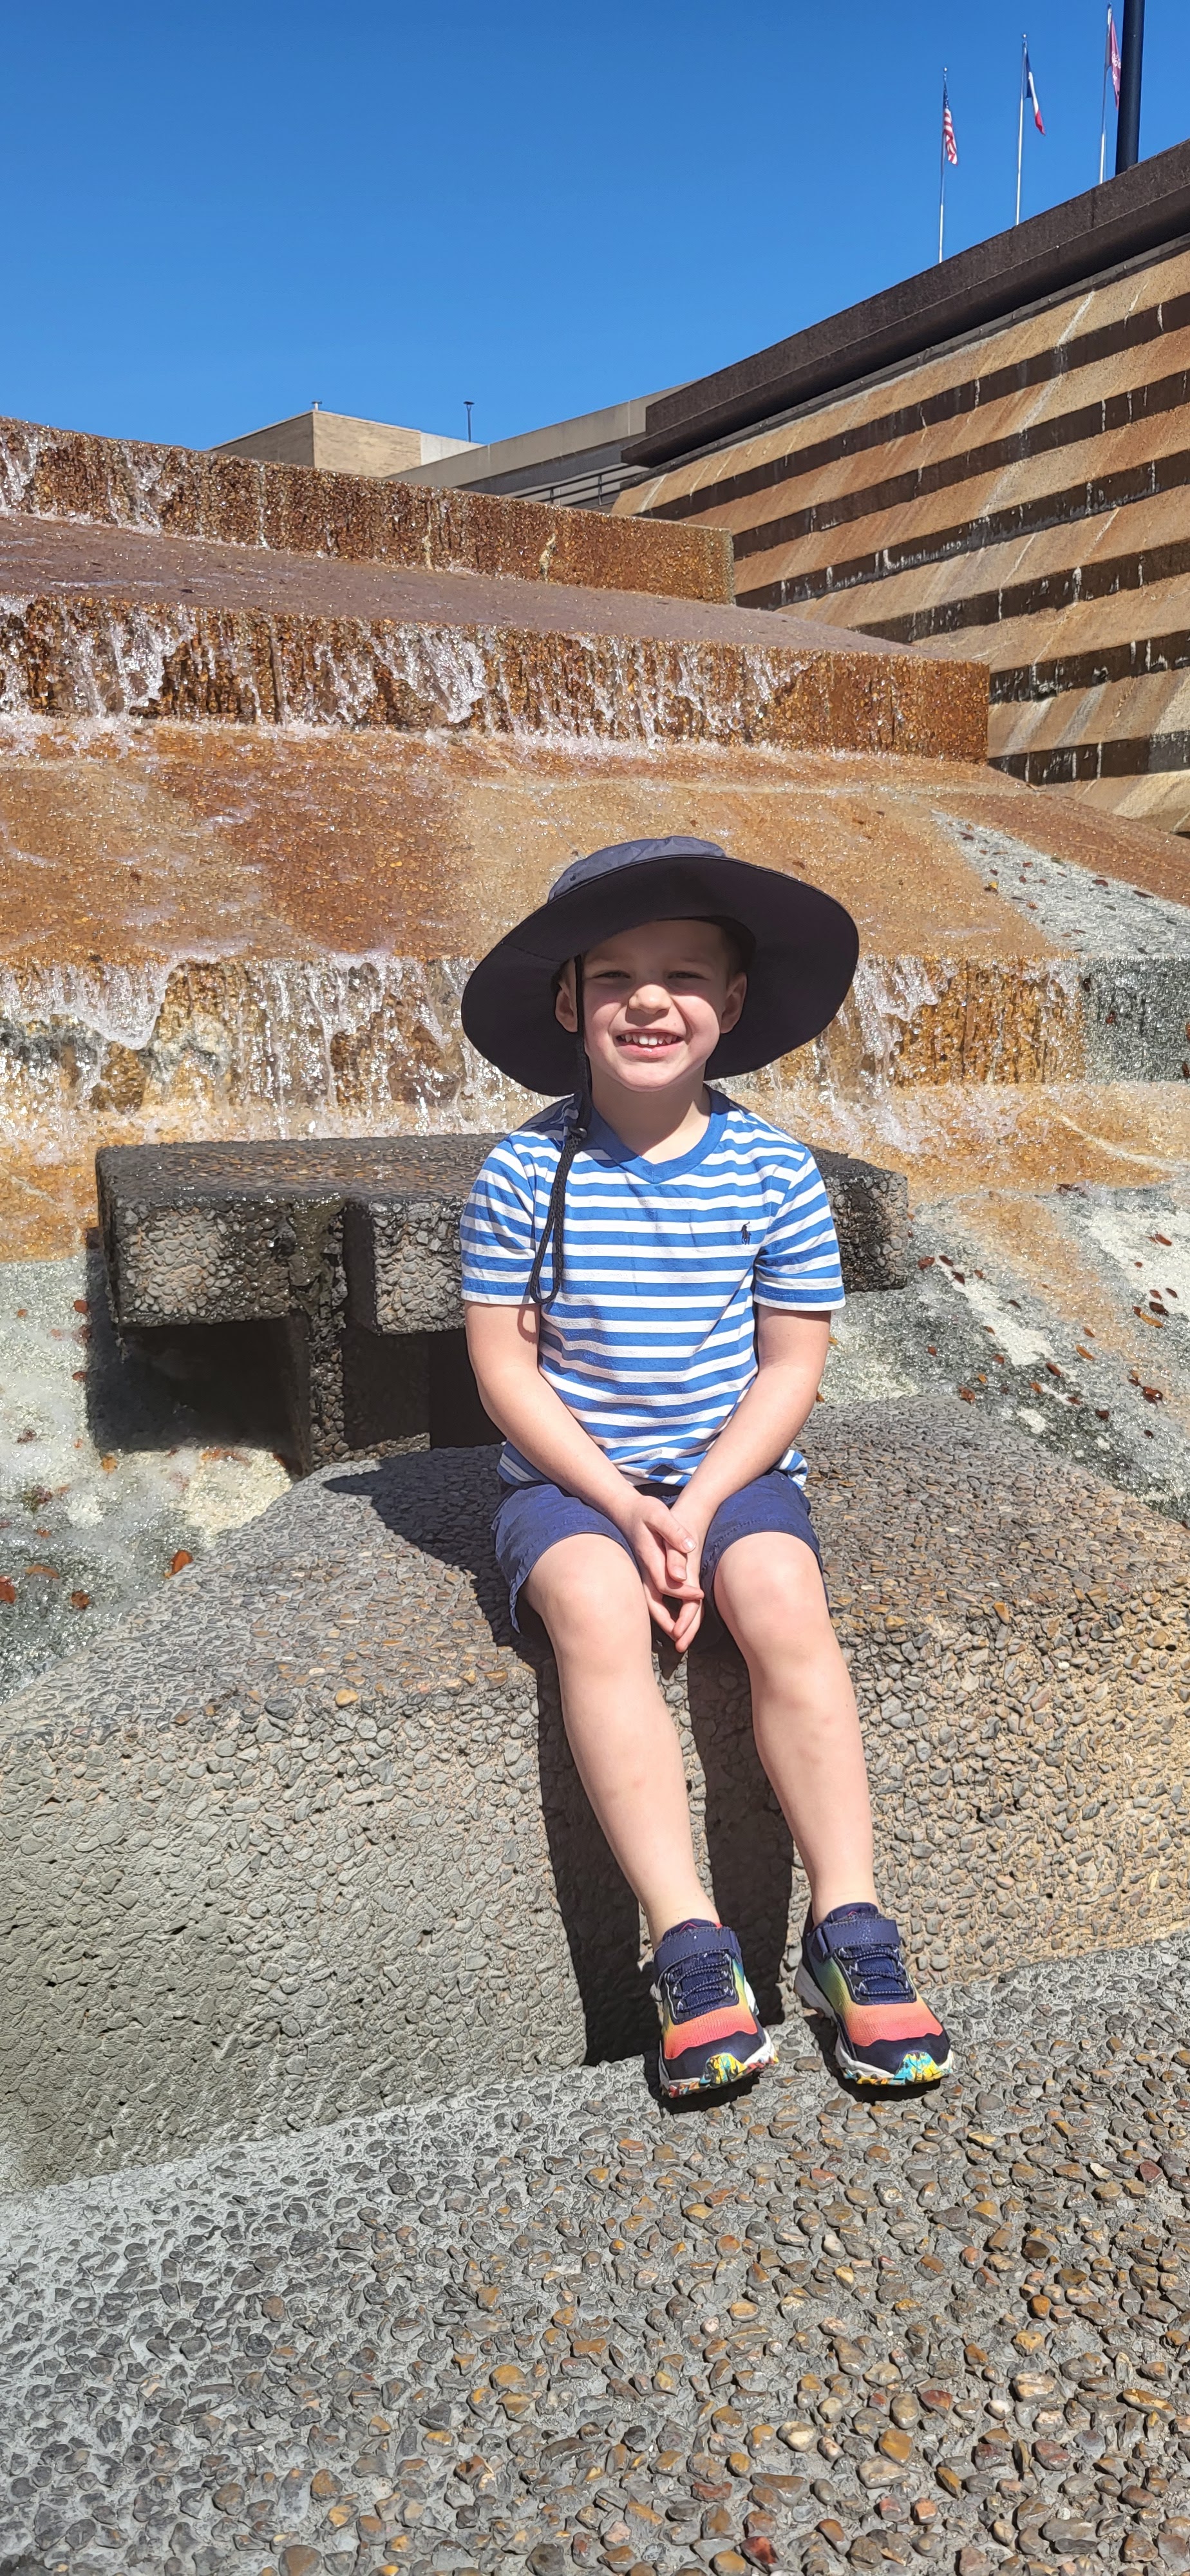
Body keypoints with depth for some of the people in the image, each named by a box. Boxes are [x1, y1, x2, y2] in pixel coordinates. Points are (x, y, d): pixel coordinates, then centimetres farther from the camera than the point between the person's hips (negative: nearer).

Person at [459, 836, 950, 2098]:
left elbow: (790, 1368, -1)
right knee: (596, 1610, -30)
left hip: (733, 1467, 1)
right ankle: (688, 1945, -30)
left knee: (784, 1603, -27)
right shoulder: (523, 1172, -6)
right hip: (570, 1475, -1)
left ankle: (847, 1923, -22)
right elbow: (505, 1366, -5)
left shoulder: (777, 1172, -3)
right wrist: (623, 1505, -14)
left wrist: (699, 1507, -13)